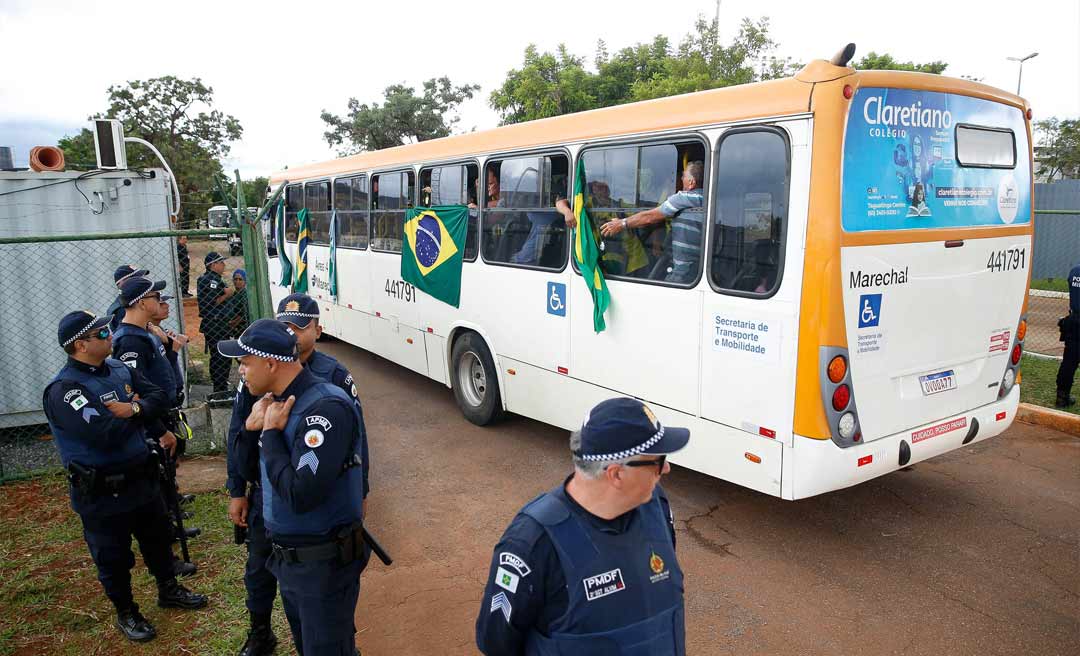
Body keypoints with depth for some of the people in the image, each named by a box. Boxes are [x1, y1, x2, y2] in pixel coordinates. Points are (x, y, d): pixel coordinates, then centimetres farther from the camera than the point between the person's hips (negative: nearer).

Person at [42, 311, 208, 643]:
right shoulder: (63, 389, -23)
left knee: (158, 540, 24)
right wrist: (135, 409, -15)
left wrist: (132, 409, -21)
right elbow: (104, 433, -33)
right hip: (102, 494, -7)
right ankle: (126, 612, 35)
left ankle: (168, 590, 46)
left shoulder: (118, 368, 1)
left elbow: (158, 395, -1)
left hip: (142, 479, 7)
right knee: (114, 558, 13)